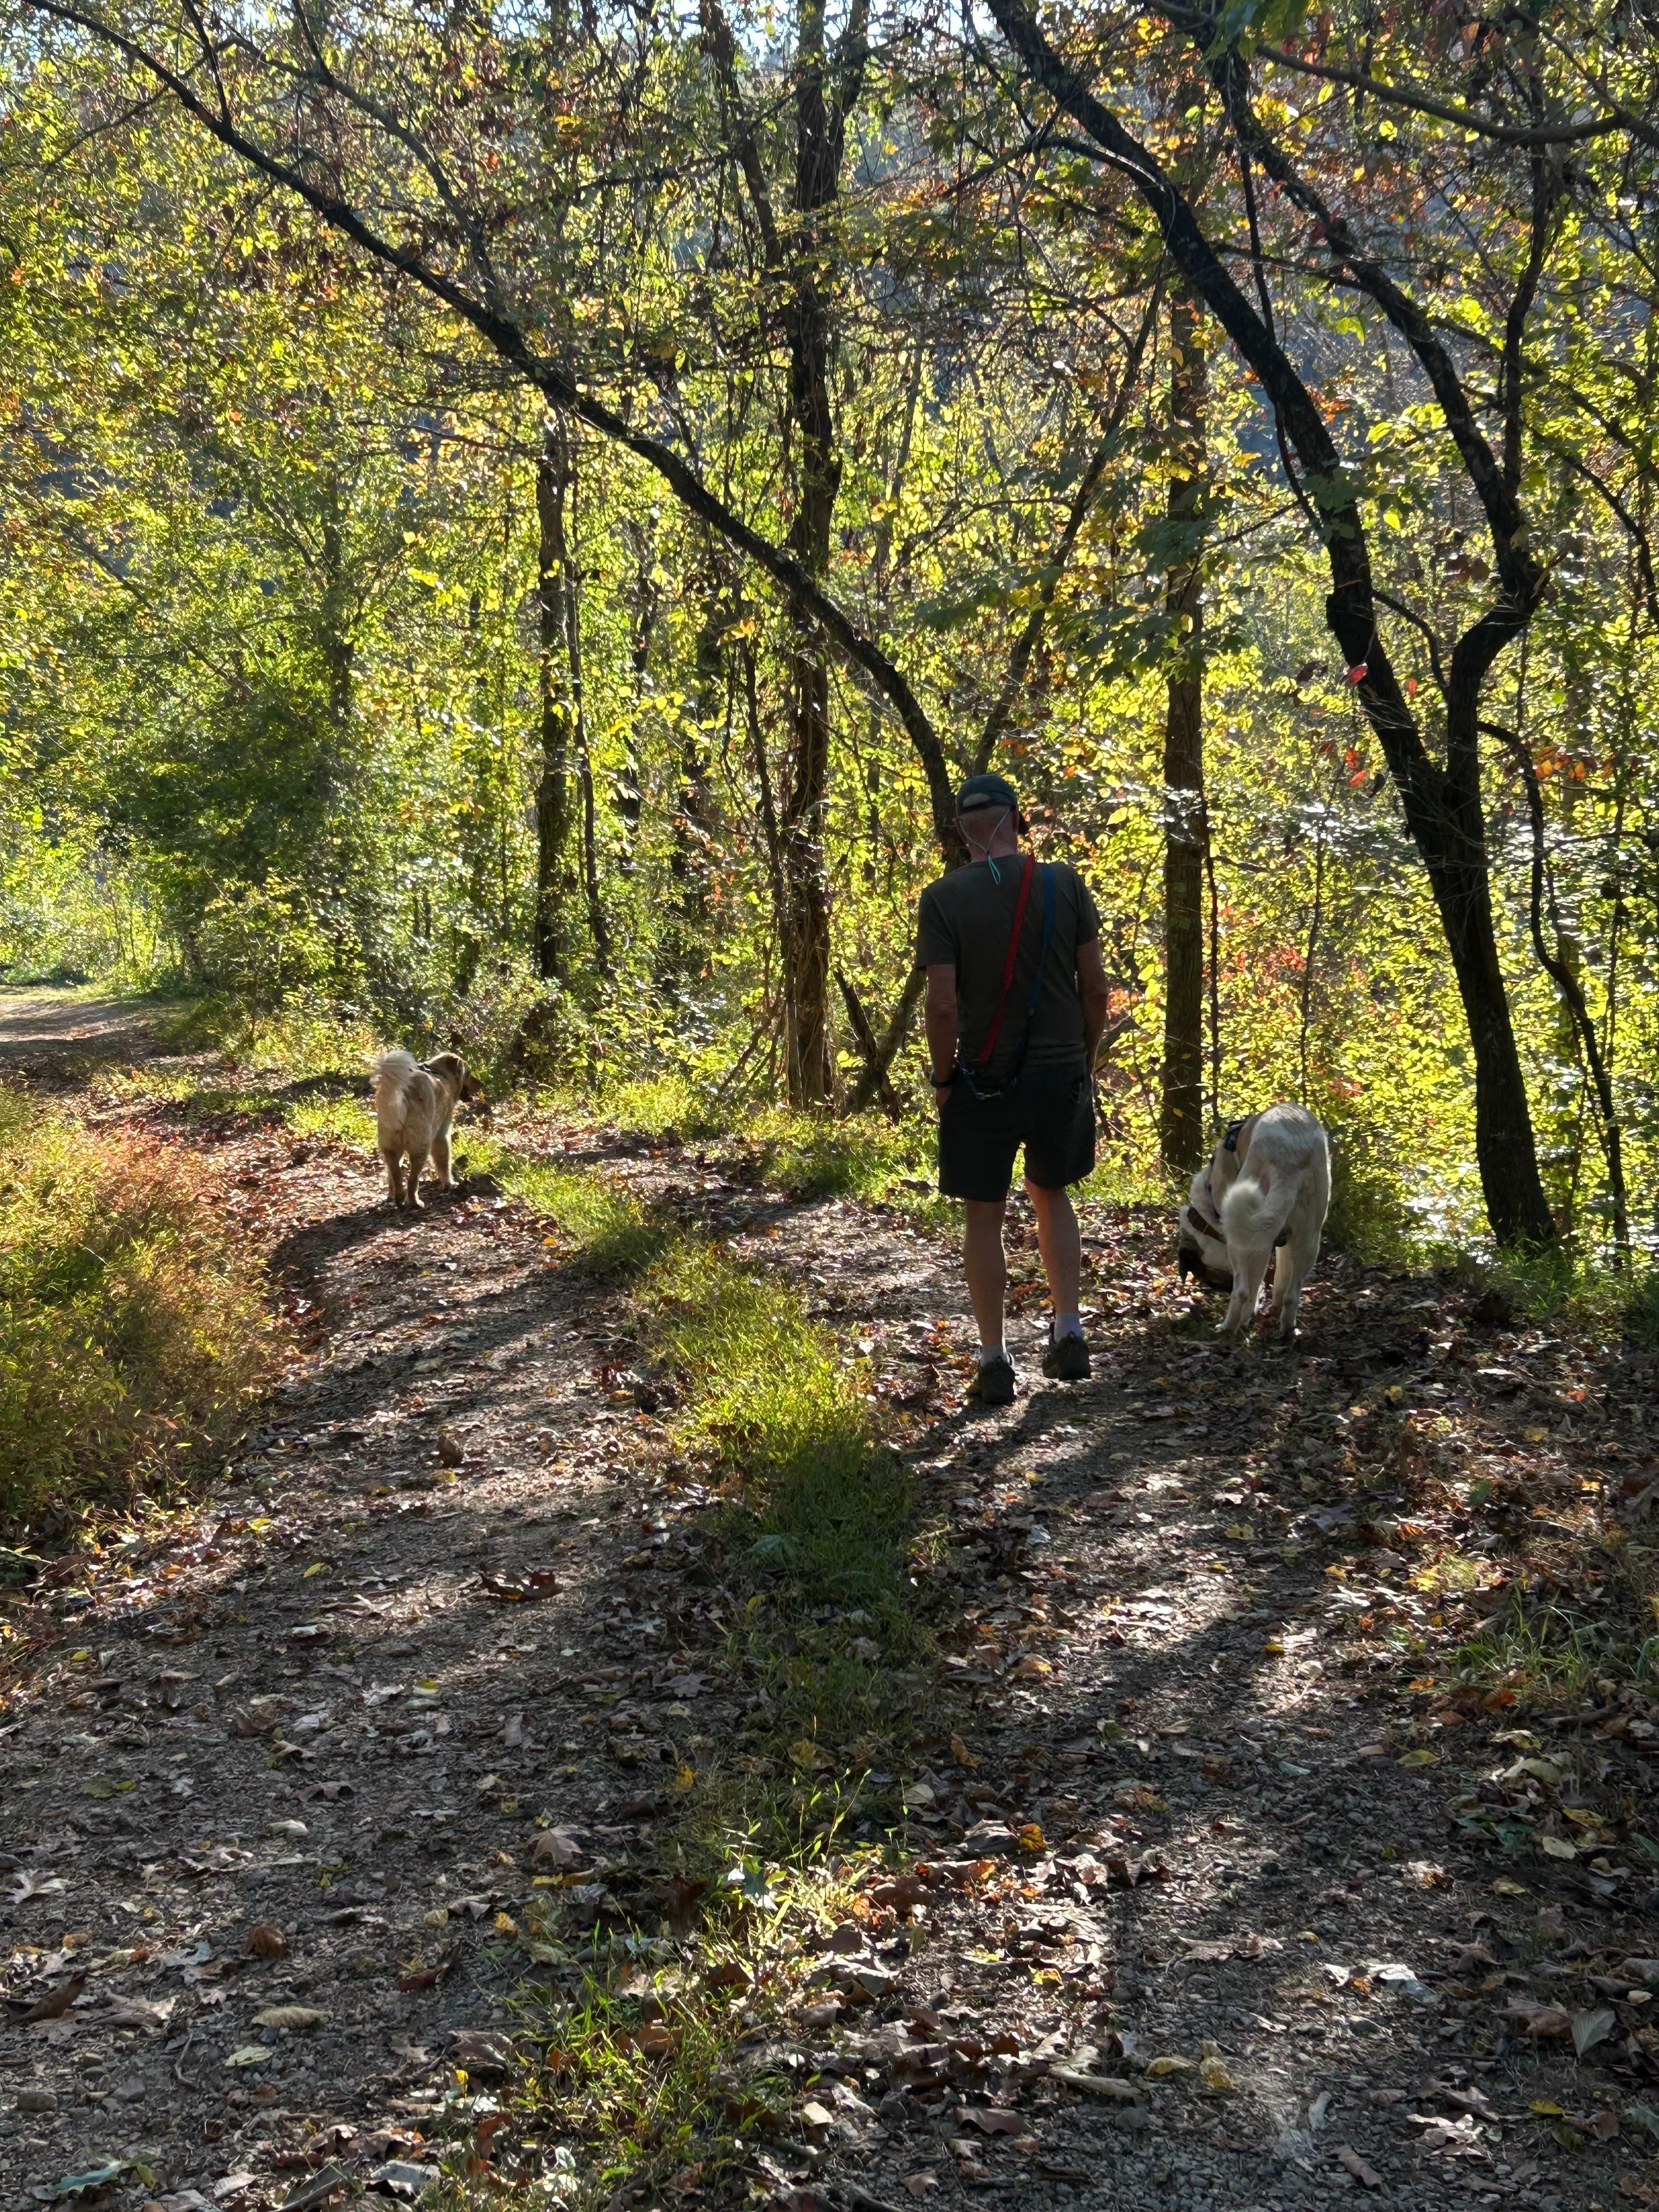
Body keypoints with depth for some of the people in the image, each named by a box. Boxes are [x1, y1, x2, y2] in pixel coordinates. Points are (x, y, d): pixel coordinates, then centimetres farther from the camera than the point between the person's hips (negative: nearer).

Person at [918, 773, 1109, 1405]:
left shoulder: (944, 899, -9)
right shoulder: (1064, 884, -3)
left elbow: (943, 1004, -15)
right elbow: (1095, 987, -1)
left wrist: (942, 1078, -1)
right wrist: (1085, 1059, 12)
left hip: (984, 1081, -2)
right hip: (1062, 1074, 3)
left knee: (984, 1216, 10)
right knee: (1051, 1194, 24)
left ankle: (994, 1364, 12)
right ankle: (1068, 1335, 20)